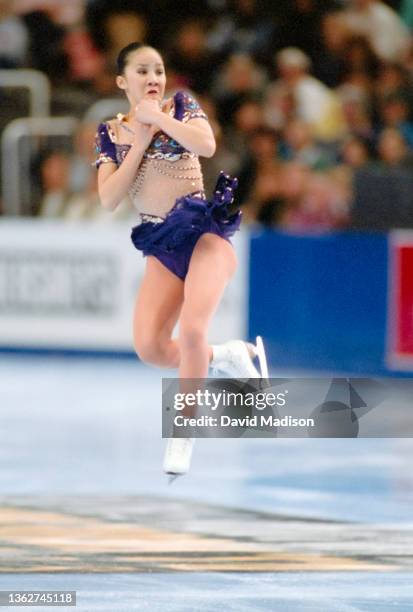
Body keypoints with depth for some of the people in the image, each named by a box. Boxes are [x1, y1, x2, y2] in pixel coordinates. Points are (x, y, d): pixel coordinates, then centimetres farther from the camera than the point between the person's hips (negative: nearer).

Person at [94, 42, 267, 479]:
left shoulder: (180, 106, 3)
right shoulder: (111, 132, 9)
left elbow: (206, 145, -18)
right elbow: (109, 199, -3)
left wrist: (159, 117, -10)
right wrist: (140, 142, -6)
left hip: (203, 230, -4)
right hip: (162, 246, 4)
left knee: (191, 329, -23)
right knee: (149, 348, -11)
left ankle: (182, 437, -10)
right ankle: (228, 355, 17)